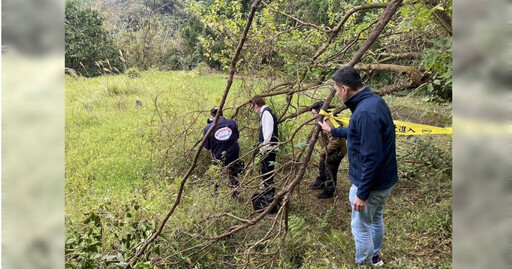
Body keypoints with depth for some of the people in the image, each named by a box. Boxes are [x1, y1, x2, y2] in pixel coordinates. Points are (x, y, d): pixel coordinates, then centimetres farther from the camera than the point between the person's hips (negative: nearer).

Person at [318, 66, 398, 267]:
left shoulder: (365, 112, -29)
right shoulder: (373, 101, 4)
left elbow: (372, 158, -29)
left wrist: (362, 194, -23)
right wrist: (333, 131, 31)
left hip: (371, 182, -10)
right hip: (383, 179, 10)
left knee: (361, 226, 8)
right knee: (375, 220, 26)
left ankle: (363, 263, 26)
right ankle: (373, 257, 46)